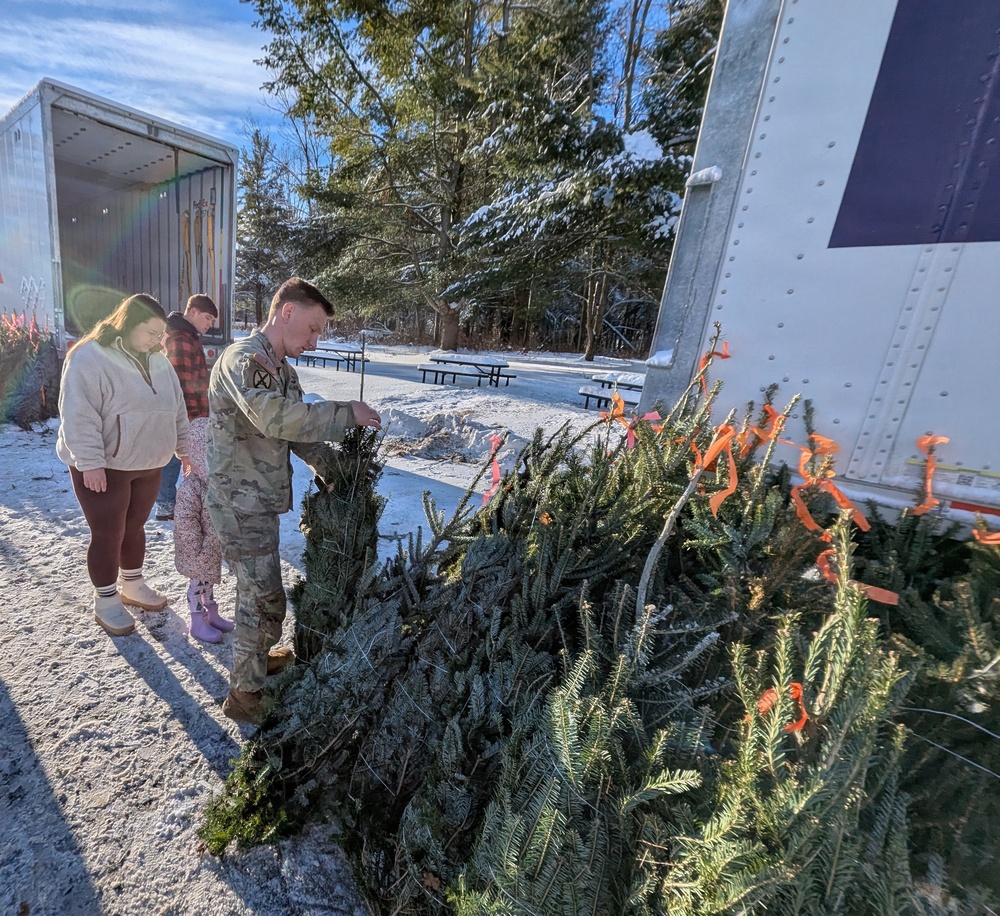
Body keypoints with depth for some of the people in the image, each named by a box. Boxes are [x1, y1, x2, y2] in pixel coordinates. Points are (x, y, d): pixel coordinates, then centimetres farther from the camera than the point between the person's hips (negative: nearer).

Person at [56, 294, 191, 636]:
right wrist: (90, 462, -22)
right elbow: (79, 416, -19)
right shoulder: (89, 358, -15)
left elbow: (177, 409, 13)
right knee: (108, 534, 4)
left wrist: (184, 448, 13)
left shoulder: (158, 361, 7)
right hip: (103, 467, -6)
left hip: (148, 465, 6)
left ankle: (132, 586, 36)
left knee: (135, 527, 18)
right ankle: (105, 602, 22)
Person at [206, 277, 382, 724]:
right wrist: (347, 413, -27)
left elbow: (296, 429, 13)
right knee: (265, 600, 1)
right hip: (240, 502, -9)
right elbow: (277, 419, -36)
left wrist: (333, 468, 2)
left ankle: (256, 657, 43)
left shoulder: (282, 367, 12)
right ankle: (244, 695, 20)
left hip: (263, 499, 9)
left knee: (258, 591, 23)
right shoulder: (242, 359, -19)